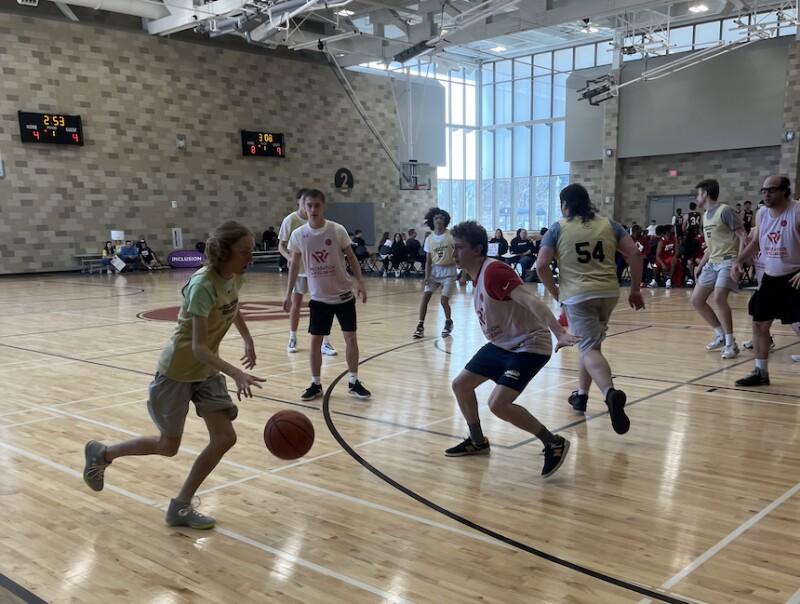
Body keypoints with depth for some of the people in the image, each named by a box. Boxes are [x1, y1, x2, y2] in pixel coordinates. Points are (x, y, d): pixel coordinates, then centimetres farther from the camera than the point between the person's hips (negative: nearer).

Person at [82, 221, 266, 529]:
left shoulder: (236, 277, -7)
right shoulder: (203, 285, -31)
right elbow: (199, 347, -35)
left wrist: (248, 340, 17)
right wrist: (235, 373, -46)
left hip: (207, 370, 7)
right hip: (178, 370, -7)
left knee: (225, 438, -2)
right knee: (168, 446, 8)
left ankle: (181, 507, 14)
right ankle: (101, 453, 34)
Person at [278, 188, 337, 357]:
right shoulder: (290, 220, -8)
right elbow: (281, 245, -4)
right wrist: (289, 257, -23)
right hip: (298, 269, -1)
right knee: (296, 304, 9)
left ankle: (324, 343, 4)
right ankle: (292, 339, 27)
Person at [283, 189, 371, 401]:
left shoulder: (337, 230, -11)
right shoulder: (298, 235, -6)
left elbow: (351, 256, -1)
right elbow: (295, 264, 6)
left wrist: (360, 282, -10)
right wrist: (289, 293, 5)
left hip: (343, 294, -1)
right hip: (318, 297, 1)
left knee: (351, 338, 3)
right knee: (315, 341, 4)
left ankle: (354, 382, 16)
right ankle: (316, 385, 18)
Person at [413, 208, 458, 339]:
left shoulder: (451, 236, -10)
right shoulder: (429, 239, 1)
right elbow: (428, 260, 4)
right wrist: (426, 276, -7)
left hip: (448, 271, -3)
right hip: (435, 270, 3)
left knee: (444, 300, -6)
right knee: (425, 297, -8)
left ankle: (448, 323, 21)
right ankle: (420, 325, -1)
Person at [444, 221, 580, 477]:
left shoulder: (493, 271, -24)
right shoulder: (479, 275, 5)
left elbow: (531, 301, -34)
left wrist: (559, 333, -43)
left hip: (528, 346, -10)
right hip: (501, 344, 10)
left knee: (497, 403, -22)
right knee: (460, 384, 13)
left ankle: (554, 444, -6)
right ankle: (477, 442, 33)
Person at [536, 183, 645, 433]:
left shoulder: (558, 229, 4)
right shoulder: (609, 224, 12)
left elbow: (541, 265, -5)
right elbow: (635, 253, 4)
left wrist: (555, 292, 8)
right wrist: (635, 289, 10)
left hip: (577, 295, -4)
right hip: (609, 292, 4)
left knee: (590, 349, -9)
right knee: (590, 343, 23)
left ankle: (610, 393, -34)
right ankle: (581, 395, 27)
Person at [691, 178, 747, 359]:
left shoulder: (725, 211, -11)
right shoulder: (705, 215, 15)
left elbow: (743, 236, -15)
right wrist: (700, 265, 20)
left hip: (728, 261, -9)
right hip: (712, 263, 9)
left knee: (719, 298, -25)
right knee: (696, 300, 4)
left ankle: (731, 343, -13)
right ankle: (721, 335, 17)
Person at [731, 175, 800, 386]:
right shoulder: (762, 214, 4)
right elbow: (755, 243, 17)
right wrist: (738, 261, 3)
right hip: (770, 278, 7)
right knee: (759, 323, 10)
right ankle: (761, 372, 22)